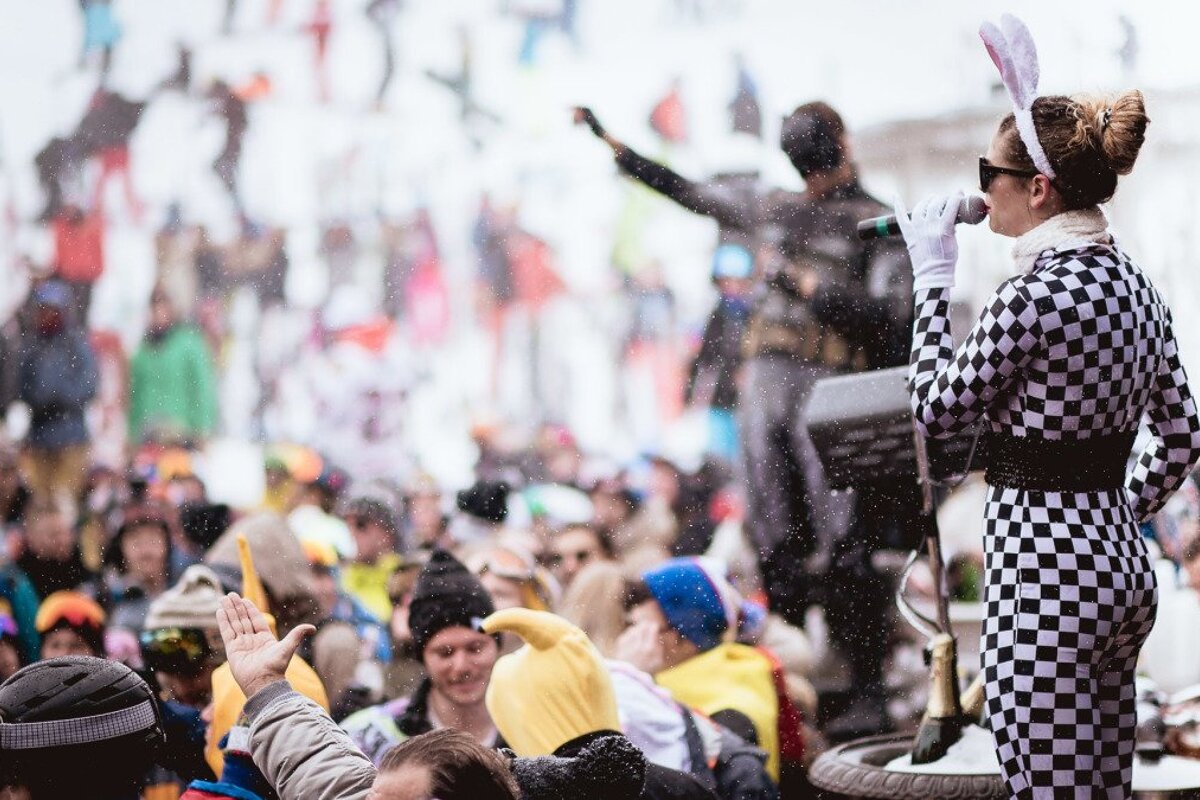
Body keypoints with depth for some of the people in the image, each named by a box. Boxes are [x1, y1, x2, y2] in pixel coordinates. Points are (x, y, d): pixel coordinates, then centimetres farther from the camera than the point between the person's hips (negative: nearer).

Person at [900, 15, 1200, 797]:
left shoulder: (1033, 295, -18)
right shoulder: (1135, 284, 8)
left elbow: (939, 409, -6)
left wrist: (933, 277, 1)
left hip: (1045, 581, -9)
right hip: (1123, 565, 9)